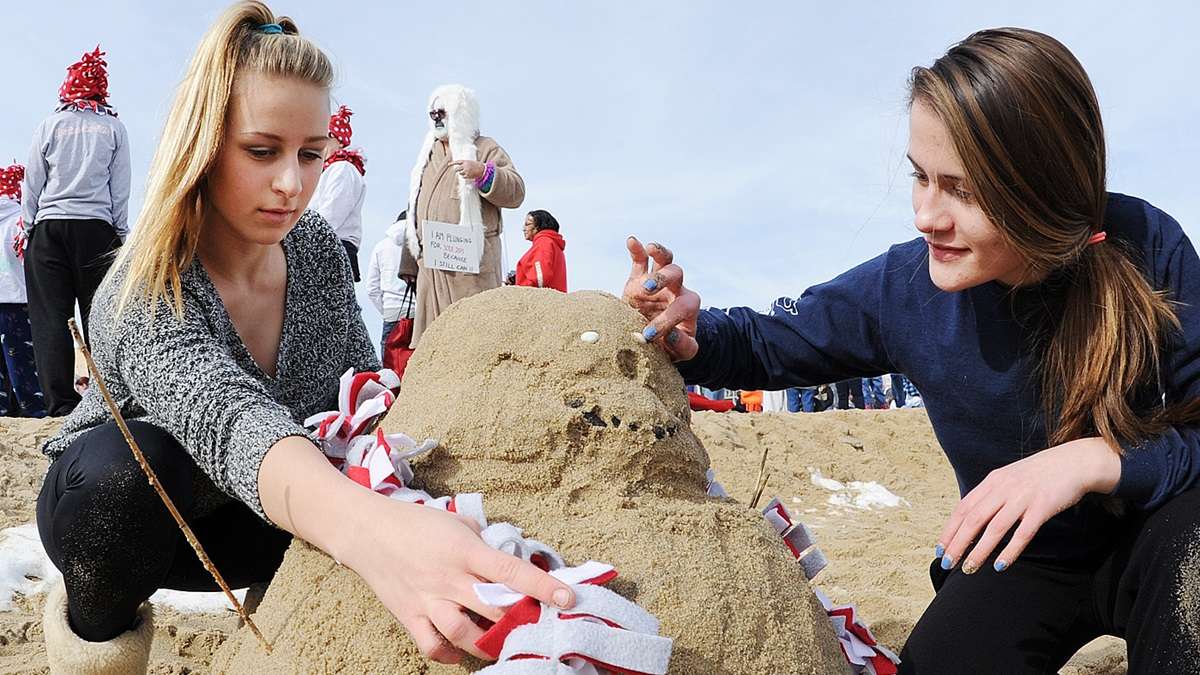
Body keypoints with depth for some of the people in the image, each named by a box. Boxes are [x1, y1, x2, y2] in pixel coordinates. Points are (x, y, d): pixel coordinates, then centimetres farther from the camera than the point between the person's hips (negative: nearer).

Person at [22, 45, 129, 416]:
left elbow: (32, 184, 8)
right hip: (98, 228, 0)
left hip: (50, 226, 0)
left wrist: (27, 227, 15)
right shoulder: (114, 127, 6)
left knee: (51, 317, 0)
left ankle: (60, 402, -5)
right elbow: (121, 188, 6)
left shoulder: (50, 125, 6)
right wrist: (120, 233, 11)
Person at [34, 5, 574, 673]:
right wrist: (369, 525, -72)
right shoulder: (141, 300, -31)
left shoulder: (320, 252, -12)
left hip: (244, 521, 4)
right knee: (127, 460, -38)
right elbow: (226, 418, -52)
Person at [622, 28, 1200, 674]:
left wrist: (1096, 459, -38)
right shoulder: (902, 289, -17)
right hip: (1019, 561, 2)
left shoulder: (1145, 250, -23)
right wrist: (691, 336, -25)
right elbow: (766, 343, -2)